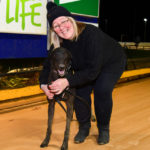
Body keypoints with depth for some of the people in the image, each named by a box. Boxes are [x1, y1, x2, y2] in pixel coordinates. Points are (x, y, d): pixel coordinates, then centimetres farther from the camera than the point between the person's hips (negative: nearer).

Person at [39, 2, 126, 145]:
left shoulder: (91, 34, -40)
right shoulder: (60, 42, -22)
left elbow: (93, 70, -40)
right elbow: (49, 64, -13)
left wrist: (68, 81, -48)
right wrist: (44, 84, -32)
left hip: (112, 62, -5)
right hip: (85, 67, 5)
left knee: (102, 90, -25)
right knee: (80, 90, -14)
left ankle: (104, 129, -1)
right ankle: (84, 127, 10)